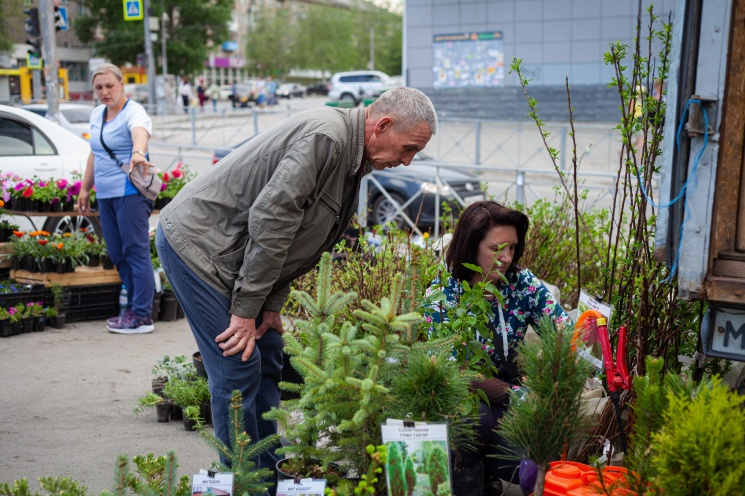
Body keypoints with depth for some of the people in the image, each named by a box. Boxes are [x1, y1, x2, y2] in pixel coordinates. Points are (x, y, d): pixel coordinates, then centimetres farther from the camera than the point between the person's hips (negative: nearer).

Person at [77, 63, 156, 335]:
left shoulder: (133, 111, -10)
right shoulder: (96, 114, 15)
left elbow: (140, 133, -33)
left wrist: (138, 153, -54)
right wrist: (85, 188, 23)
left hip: (130, 193, -8)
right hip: (105, 194, 8)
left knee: (136, 251, -8)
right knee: (117, 254, 11)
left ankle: (142, 316, -5)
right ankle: (133, 308, 20)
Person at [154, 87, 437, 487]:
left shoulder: (352, 157, 9)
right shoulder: (325, 135, -24)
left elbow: (303, 239, 12)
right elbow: (270, 220, -27)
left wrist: (272, 305, 5)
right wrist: (246, 308, -22)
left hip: (226, 250, 10)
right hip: (194, 242, -10)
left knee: (267, 360, 11)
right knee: (239, 365, -9)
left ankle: (268, 476, 21)